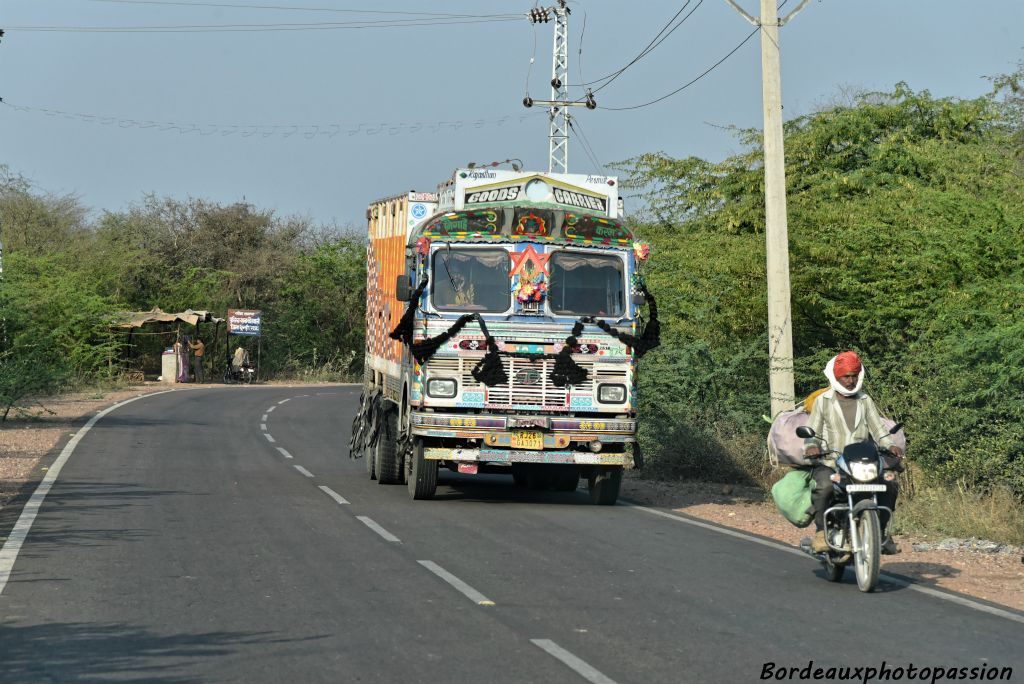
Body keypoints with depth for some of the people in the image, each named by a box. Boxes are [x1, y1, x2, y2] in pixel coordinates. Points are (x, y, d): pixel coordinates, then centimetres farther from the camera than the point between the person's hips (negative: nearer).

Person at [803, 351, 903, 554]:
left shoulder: (865, 401, 15)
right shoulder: (823, 401, 8)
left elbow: (878, 430, 9)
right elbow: (812, 432, 4)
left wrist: (891, 445, -11)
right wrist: (811, 446, -18)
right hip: (829, 463, -3)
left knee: (889, 484, -17)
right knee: (823, 487, -34)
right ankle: (821, 532, -18)